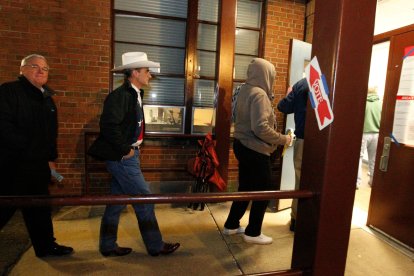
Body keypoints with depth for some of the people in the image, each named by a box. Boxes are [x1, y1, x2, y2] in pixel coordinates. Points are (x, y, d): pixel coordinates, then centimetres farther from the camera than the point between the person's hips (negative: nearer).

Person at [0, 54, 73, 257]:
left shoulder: (47, 99, 14)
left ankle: (46, 246, 28)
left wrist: (51, 158, 15)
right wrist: (28, 148, -17)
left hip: (38, 165, 7)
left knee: (40, 207, 15)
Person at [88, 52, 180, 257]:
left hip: (126, 156, 9)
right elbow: (109, 126, -26)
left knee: (117, 202, 16)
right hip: (123, 158, -9)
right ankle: (156, 246, 17)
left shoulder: (133, 94, 11)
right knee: (144, 200, 1)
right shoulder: (120, 95, -17)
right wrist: (125, 150, -17)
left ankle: (108, 246, 32)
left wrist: (133, 148, 12)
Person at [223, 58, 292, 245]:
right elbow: (261, 128, -27)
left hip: (242, 145, 9)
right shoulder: (259, 94, -19)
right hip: (255, 150, -9)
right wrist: (283, 139, -15)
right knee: (264, 190, 7)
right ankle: (253, 232, 20)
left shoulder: (244, 90, 8)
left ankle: (231, 225, 32)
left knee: (246, 187, 19)